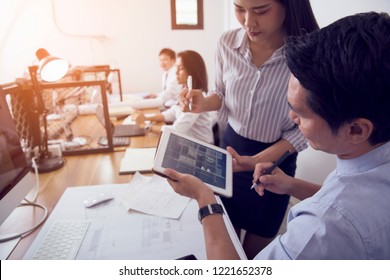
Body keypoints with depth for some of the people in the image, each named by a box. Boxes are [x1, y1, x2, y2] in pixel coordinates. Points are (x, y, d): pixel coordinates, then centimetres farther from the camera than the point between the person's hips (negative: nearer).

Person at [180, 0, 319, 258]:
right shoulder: (227, 43, -12)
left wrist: (259, 160, -26)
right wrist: (204, 103, -16)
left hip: (275, 158, -3)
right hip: (230, 146, 3)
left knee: (255, 251, 19)